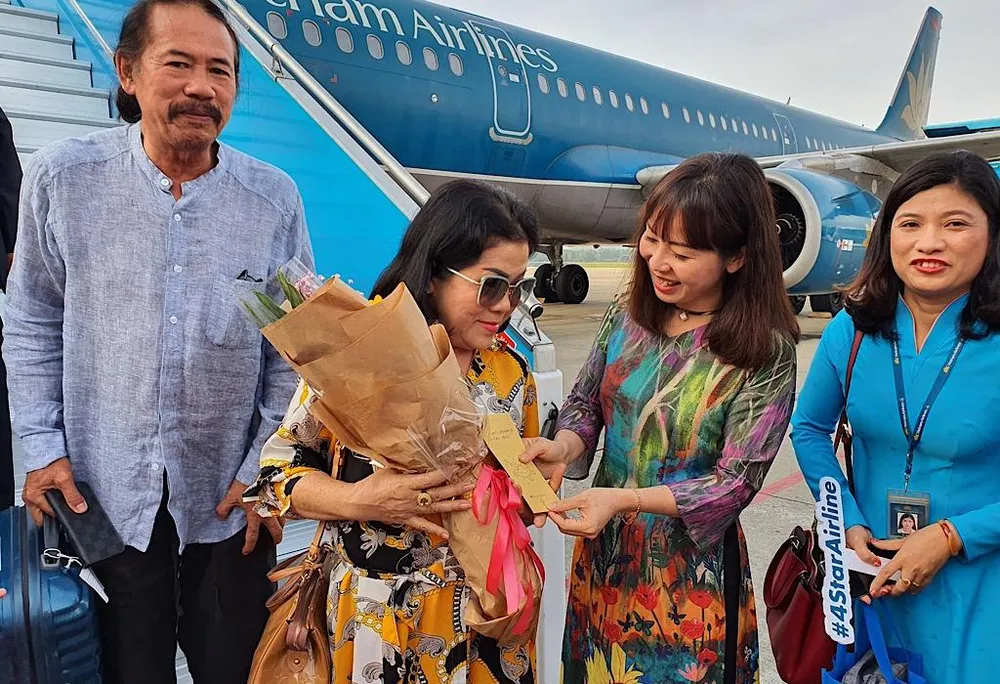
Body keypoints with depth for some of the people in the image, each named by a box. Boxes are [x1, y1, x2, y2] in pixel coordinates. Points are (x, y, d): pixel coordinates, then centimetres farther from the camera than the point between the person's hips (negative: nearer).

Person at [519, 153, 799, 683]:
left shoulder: (765, 352, -17)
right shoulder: (628, 316, -4)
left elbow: (736, 482, -16)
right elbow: (585, 403, 5)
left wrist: (622, 498, -26)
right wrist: (565, 445, -17)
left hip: (691, 570, -4)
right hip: (602, 556, 5)